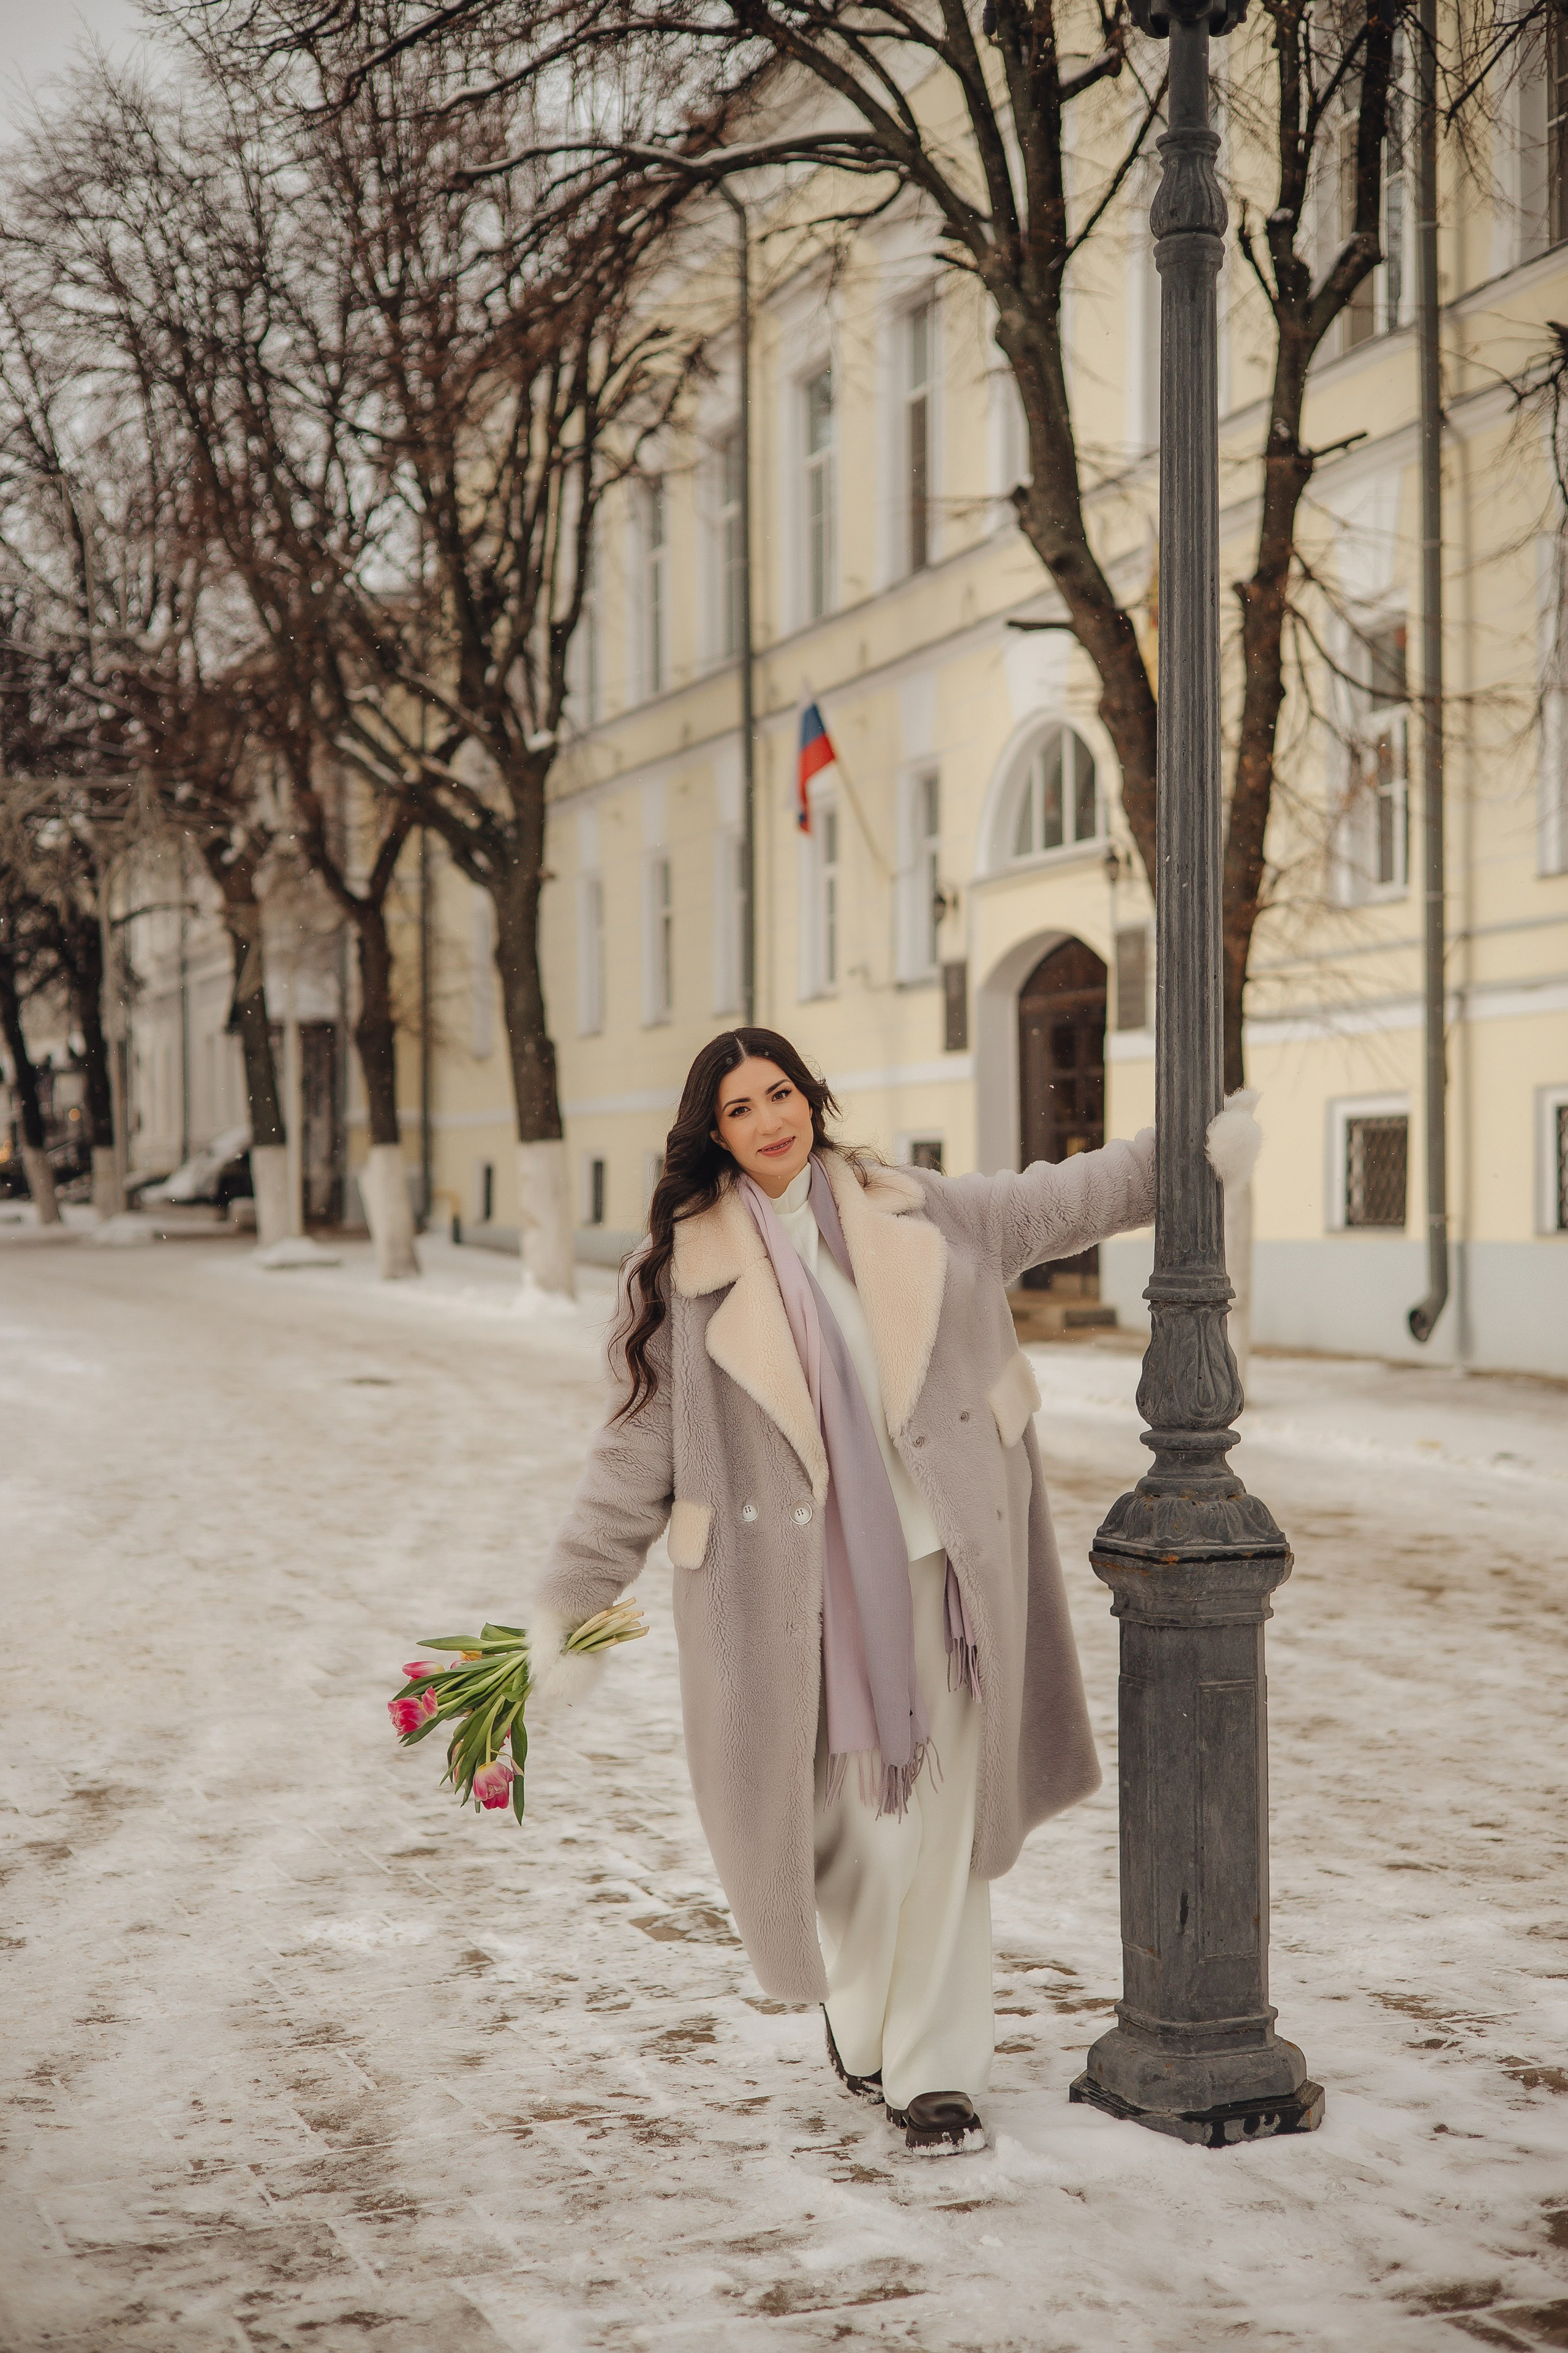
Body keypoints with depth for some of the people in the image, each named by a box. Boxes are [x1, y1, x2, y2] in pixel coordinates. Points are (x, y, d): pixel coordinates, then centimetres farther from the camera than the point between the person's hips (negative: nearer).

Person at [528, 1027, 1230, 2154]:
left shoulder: (913, 1213, 7)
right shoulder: (688, 1266, 0)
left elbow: (1052, 1204, 23)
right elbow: (640, 1447, 1)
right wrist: (569, 1598, -2)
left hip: (937, 1562, 2)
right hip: (807, 1582, -2)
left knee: (941, 1814, 2)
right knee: (851, 1819, 4)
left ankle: (936, 2071, 12)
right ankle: (862, 2022, 32)